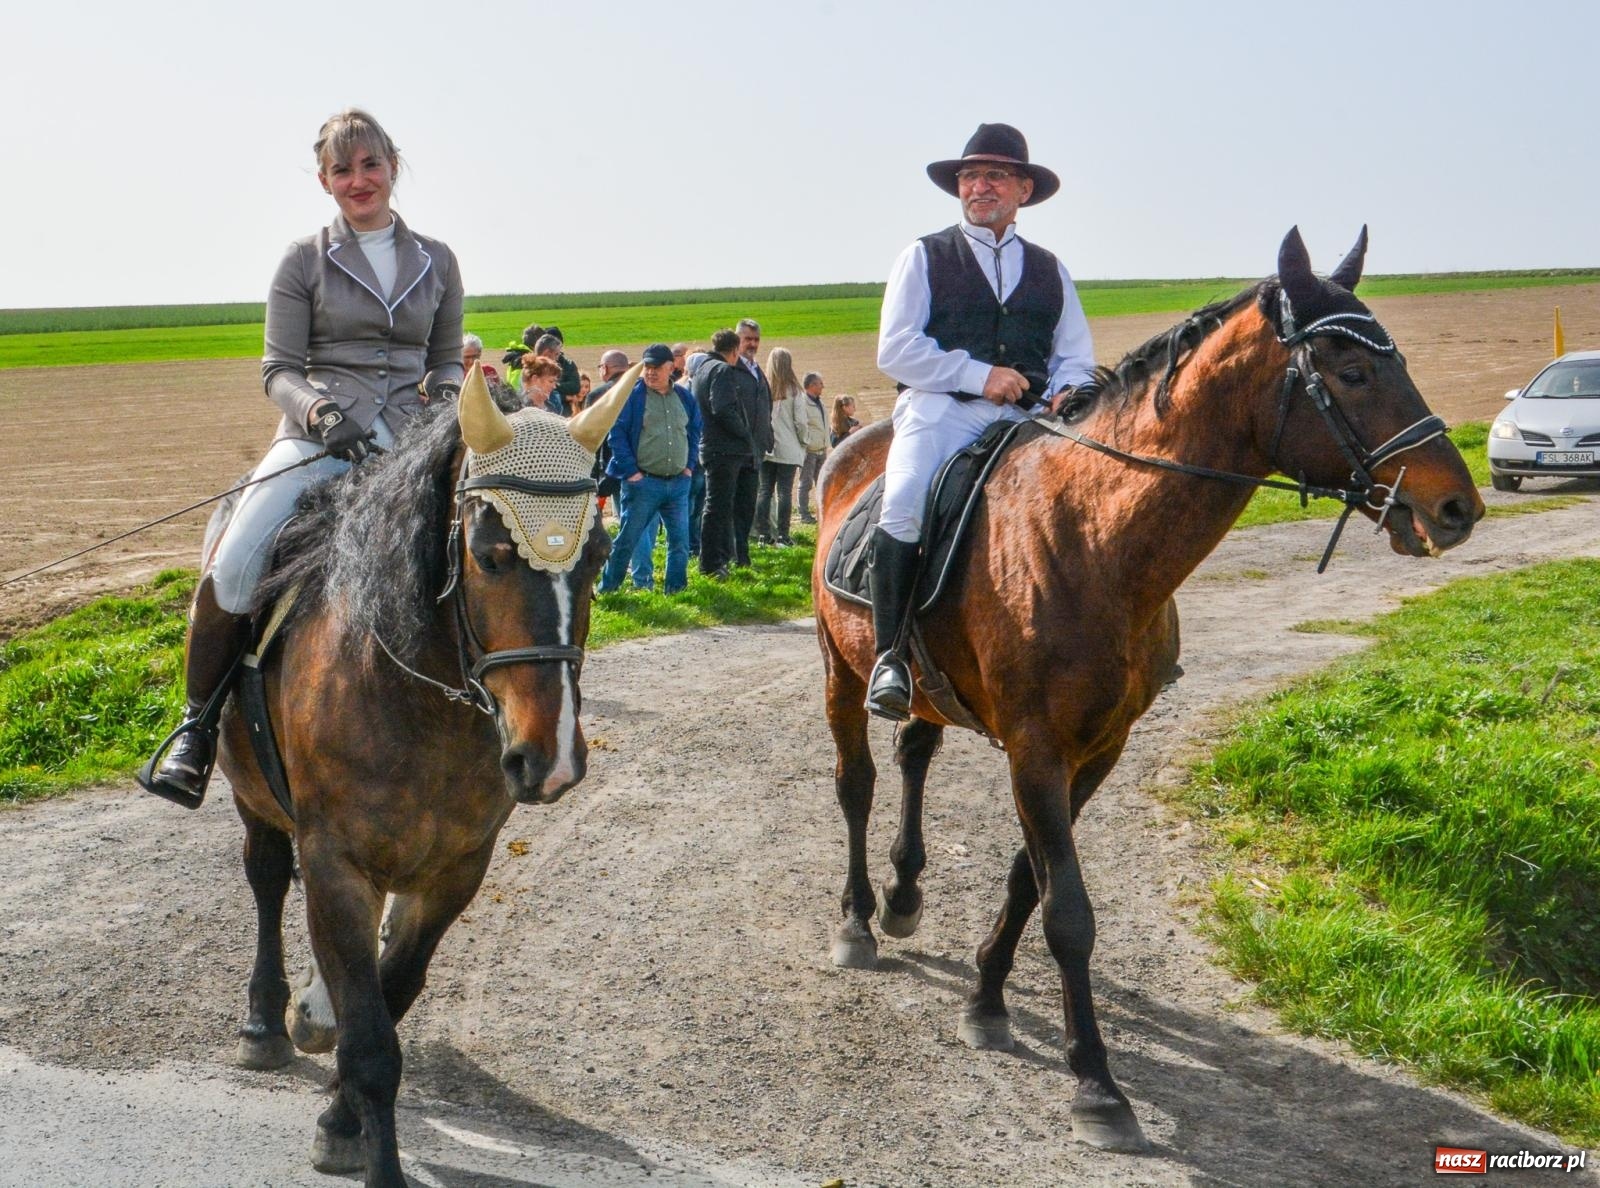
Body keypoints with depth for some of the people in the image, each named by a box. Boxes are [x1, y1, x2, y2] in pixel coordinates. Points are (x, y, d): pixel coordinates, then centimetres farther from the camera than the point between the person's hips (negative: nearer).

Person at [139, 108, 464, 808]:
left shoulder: (437, 262, 14)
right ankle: (199, 724, -7)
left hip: (408, 440, 2)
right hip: (318, 433, -2)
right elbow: (278, 369, 4)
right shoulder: (305, 261, 7)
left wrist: (448, 396, -2)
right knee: (233, 565, -24)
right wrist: (320, 410, -16)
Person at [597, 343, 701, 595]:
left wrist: (689, 464, 11)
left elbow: (695, 432, 22)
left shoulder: (685, 398, 10)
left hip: (678, 483, 5)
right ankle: (607, 589, 10)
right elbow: (616, 434, -8)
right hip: (643, 481, -4)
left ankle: (676, 590, 15)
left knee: (680, 540, 5)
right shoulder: (632, 396, -6)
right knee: (627, 538, 0)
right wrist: (630, 471, -12)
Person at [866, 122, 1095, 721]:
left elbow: (1076, 356, 20)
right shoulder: (924, 257, 13)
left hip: (1027, 418, 3)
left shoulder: (1048, 269, 24)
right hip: (940, 409, -3)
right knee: (904, 506, -32)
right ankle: (890, 655, -22)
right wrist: (978, 374, -10)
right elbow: (895, 351, 1)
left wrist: (1065, 391, -5)